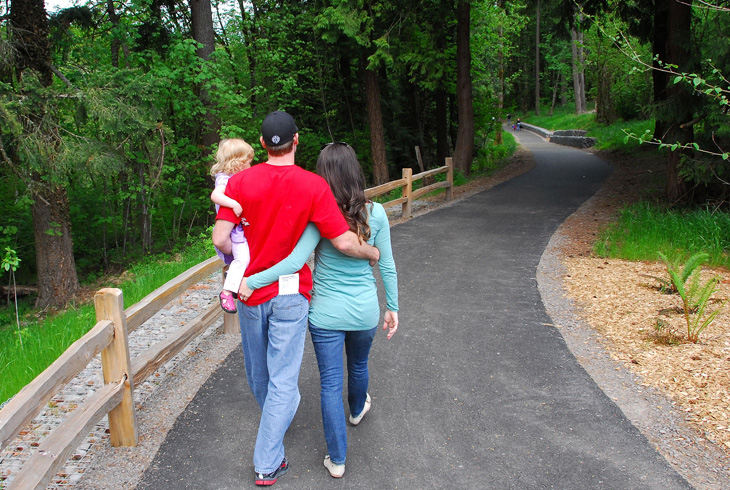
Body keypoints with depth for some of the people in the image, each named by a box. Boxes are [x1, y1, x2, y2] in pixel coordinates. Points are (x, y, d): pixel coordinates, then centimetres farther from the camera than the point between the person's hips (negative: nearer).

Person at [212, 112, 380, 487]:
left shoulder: (240, 181, -9)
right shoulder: (313, 185, -15)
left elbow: (220, 239, -14)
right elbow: (344, 242, -17)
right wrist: (373, 253, 2)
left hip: (249, 290, 4)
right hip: (289, 294, -3)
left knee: (257, 371, 24)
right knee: (283, 379, 7)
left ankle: (273, 423, 51)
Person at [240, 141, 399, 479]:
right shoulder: (375, 213, -10)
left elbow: (296, 260, -25)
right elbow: (387, 266, -4)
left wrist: (252, 281, -18)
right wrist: (392, 307, 7)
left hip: (326, 313, -3)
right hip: (364, 311, 3)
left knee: (330, 383, 9)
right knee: (359, 365, 30)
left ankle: (337, 459, 20)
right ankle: (358, 408, 60)